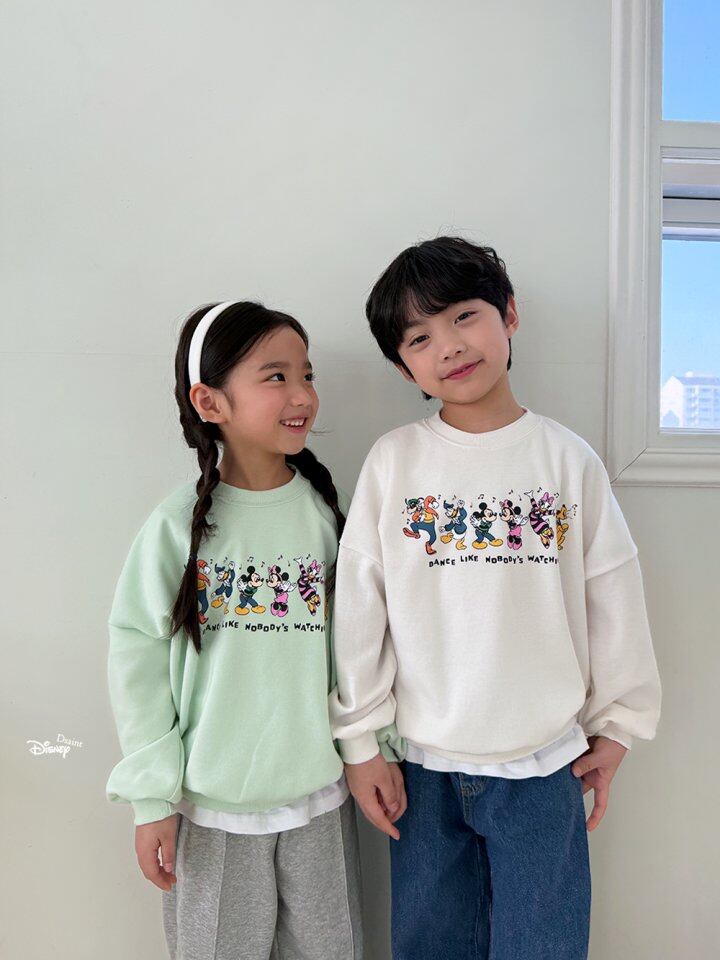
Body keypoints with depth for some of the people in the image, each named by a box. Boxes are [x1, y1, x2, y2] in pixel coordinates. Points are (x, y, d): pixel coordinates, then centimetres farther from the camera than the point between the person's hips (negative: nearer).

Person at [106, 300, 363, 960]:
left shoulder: (329, 511, -4)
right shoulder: (178, 525, -12)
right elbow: (139, 661, -8)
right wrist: (153, 798, -7)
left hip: (321, 796, 3)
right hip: (212, 805, -2)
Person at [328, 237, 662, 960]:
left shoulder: (569, 460, -4)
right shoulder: (394, 461, -5)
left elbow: (614, 601, 3)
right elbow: (359, 608, -3)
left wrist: (615, 725, 8)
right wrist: (361, 741, 0)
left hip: (544, 764, 0)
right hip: (423, 764, 1)